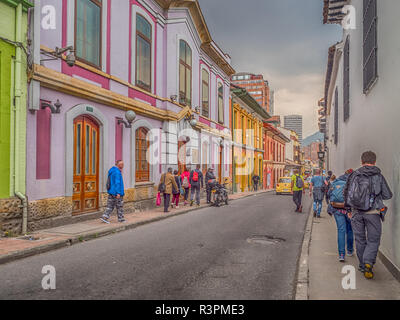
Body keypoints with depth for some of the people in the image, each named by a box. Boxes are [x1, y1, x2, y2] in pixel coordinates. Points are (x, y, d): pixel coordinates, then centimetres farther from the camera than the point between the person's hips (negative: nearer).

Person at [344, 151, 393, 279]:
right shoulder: (378, 176, -2)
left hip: (356, 212, 2)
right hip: (373, 213, -2)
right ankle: (368, 262, -12)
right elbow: (388, 195, 3)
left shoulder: (354, 175, 3)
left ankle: (363, 265, 21)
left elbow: (346, 192, 5)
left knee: (360, 240, 13)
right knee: (373, 240, 7)